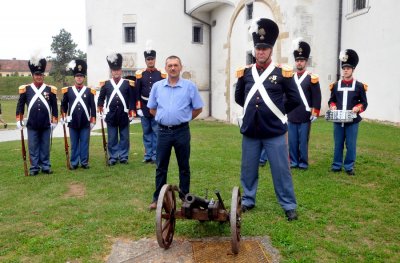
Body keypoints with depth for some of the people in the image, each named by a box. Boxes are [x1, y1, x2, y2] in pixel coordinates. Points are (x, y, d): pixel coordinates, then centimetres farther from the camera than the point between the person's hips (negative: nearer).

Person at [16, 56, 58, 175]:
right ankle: (34, 168, 13)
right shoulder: (25, 89, 2)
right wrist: (19, 120, 2)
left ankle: (46, 167, 16)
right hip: (32, 125, 0)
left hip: (46, 125, 0)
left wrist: (54, 121, 4)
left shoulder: (51, 90, 3)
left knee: (45, 147, 8)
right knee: (33, 147, 6)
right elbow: (20, 105, 6)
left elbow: (54, 107, 6)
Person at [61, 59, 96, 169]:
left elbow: (93, 107, 3)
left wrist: (93, 121, 1)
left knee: (84, 143, 5)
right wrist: (63, 116, 10)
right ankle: (74, 163, 15)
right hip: (73, 122, 1)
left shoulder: (90, 91, 2)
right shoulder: (67, 90, 4)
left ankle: (84, 162, 14)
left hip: (85, 122, 0)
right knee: (74, 144, 7)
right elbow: (64, 104, 14)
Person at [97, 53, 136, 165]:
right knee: (112, 138, 6)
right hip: (111, 115, 1)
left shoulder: (128, 84, 1)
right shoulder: (106, 84, 5)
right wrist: (101, 112, 4)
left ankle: (123, 157, 16)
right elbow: (101, 98, 10)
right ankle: (113, 157, 15)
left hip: (124, 115, -1)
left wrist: (131, 114, -3)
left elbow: (132, 100, 1)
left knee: (124, 137, 6)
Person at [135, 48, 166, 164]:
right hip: (144, 108, 2)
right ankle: (148, 155, 16)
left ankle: (155, 156, 8)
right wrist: (138, 108, -2)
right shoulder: (140, 75, 4)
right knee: (146, 132, 8)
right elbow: (137, 93, 4)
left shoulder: (161, 75, 1)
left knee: (157, 133, 1)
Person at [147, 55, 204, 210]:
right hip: (163, 131, 2)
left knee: (184, 166, 9)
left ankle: (185, 196, 22)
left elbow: (198, 108, 4)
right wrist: (164, 118, 8)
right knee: (161, 167, 8)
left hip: (182, 131, -1)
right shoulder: (157, 86, 4)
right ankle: (158, 198, 18)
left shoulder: (189, 86, -3)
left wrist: (183, 119, 5)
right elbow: (152, 109, 14)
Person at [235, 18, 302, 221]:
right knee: (248, 169, 13)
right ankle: (248, 200, 30)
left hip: (275, 132, -3)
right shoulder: (245, 72, 4)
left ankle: (289, 206, 18)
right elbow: (238, 97, 18)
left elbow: (295, 99, 1)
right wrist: (253, 109, 11)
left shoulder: (283, 72, -5)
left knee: (281, 170, 4)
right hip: (250, 132, 3)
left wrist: (276, 112, 5)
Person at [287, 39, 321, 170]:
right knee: (292, 141, 8)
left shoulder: (312, 78, -2)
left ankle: (303, 162, 13)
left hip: (305, 116, -4)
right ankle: (294, 161, 19)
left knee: (303, 141, 2)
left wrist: (315, 113, -9)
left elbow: (317, 97, -5)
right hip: (291, 116, 4)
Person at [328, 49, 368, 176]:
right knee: (338, 144, 10)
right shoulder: (335, 85, 5)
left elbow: (364, 103, 2)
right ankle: (337, 165, 20)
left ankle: (349, 166, 15)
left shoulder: (359, 86, 0)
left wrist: (358, 108, -18)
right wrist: (333, 107, -8)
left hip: (352, 121, -2)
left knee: (351, 145, 4)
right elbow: (331, 100, 13)